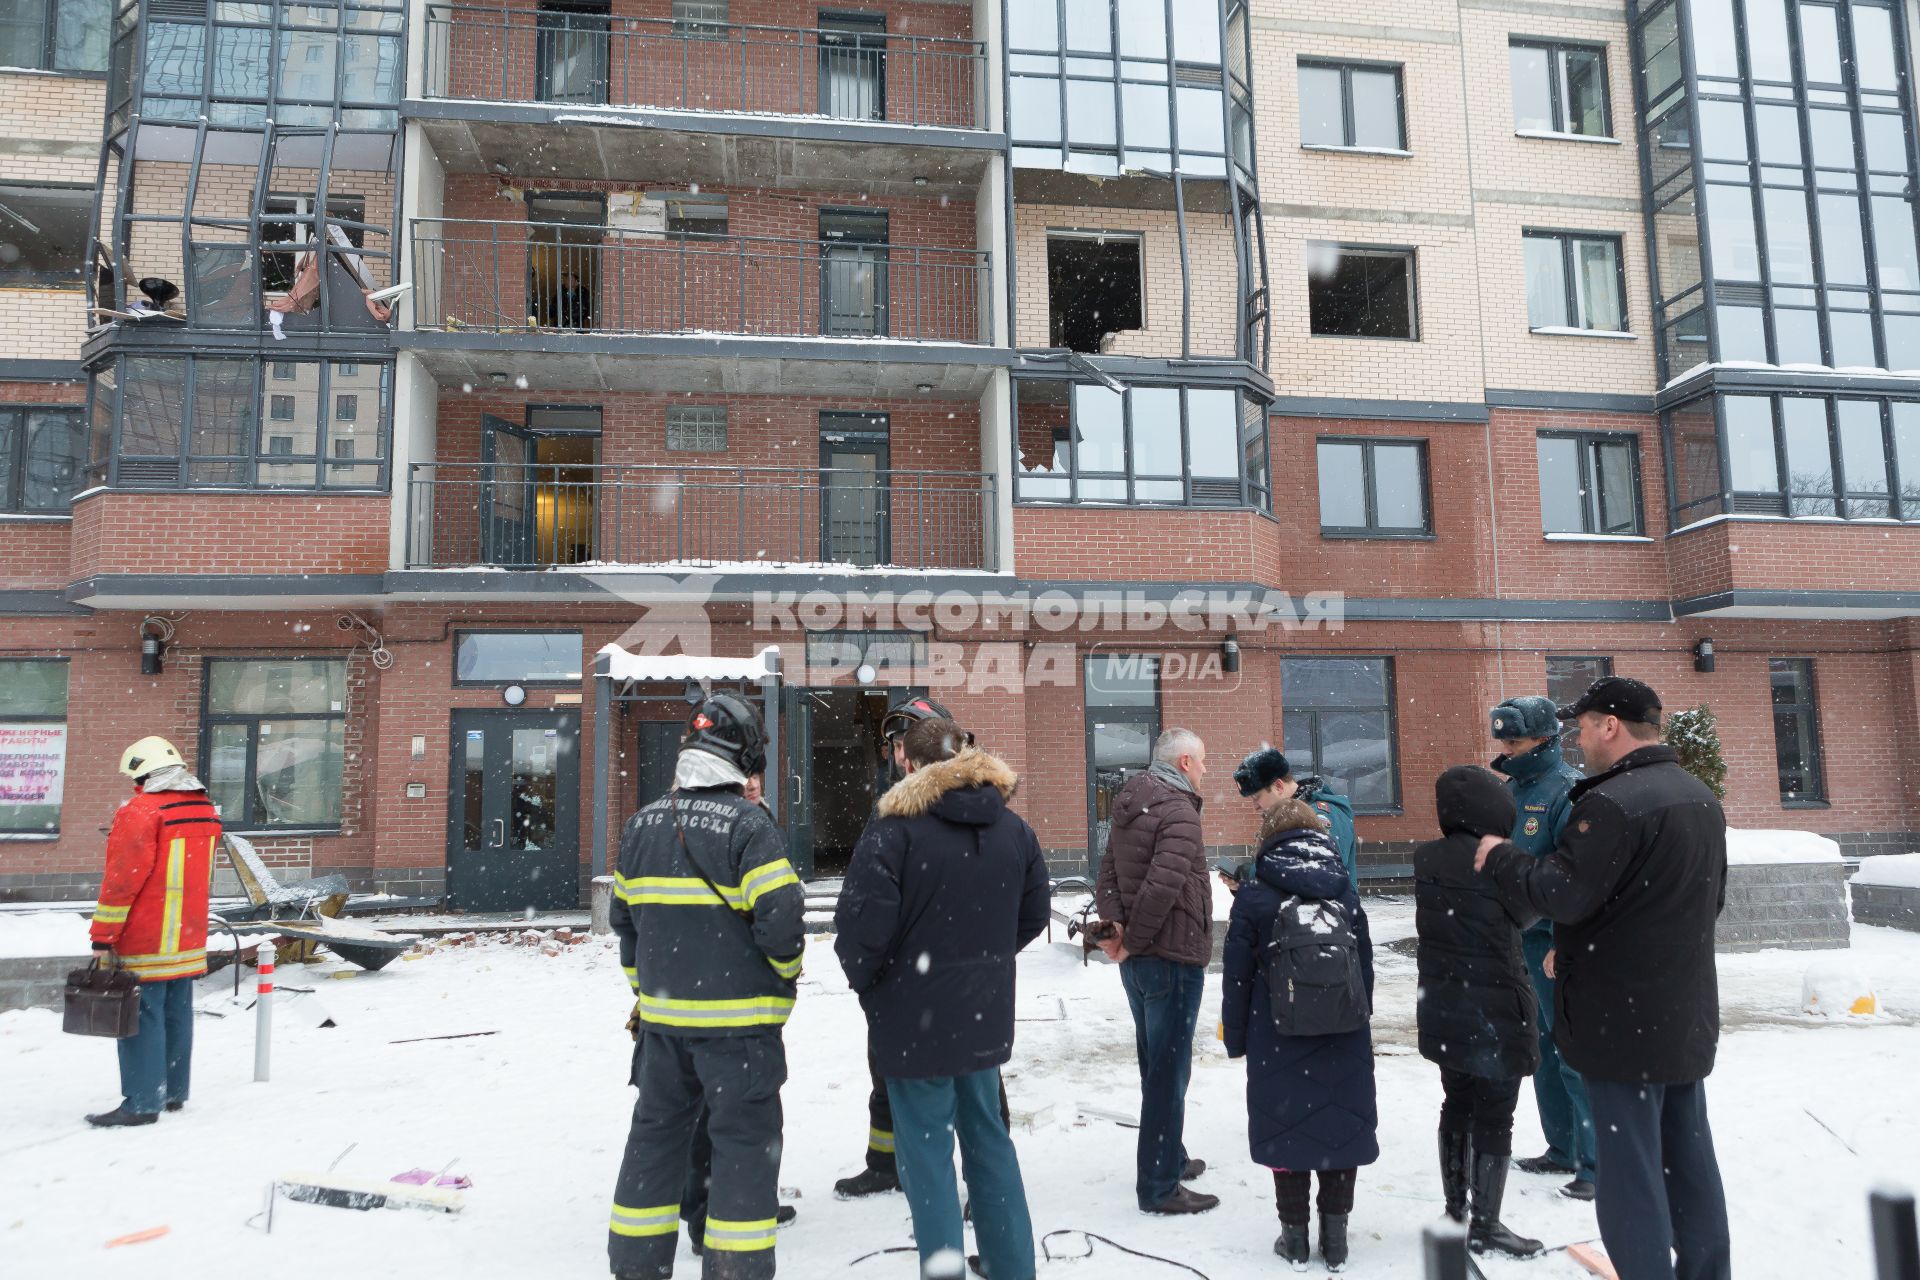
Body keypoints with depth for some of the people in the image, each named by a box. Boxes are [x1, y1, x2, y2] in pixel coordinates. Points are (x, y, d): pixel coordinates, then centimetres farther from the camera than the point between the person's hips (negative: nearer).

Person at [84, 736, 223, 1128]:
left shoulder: (140, 811, -15)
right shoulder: (205, 808, 9)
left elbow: (122, 878, -17)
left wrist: (103, 935, -12)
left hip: (146, 942, -8)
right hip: (188, 937, 8)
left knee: (142, 1014, -3)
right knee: (177, 1012, 14)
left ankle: (142, 1102, 0)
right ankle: (173, 1092, 22)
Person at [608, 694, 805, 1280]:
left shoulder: (643, 822, 6)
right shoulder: (748, 823, -14)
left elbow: (625, 914, 13)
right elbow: (780, 913, -20)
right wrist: (786, 967, 1)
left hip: (663, 1012, 6)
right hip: (737, 1016, -6)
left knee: (657, 1130, 18)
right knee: (745, 1139, 4)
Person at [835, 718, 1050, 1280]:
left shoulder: (896, 828, -16)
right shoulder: (1013, 826, 4)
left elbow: (861, 925, -20)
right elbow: (1034, 913, 11)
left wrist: (865, 980, -2)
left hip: (915, 1021, -6)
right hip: (985, 1017, 6)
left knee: (928, 1154, 5)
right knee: (988, 1139, 19)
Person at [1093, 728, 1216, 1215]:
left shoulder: (1130, 809, 12)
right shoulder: (1178, 811, -18)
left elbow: (1108, 874, 11)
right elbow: (1162, 886, -28)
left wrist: (1114, 924, -3)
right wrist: (1132, 942, -17)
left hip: (1139, 961, 9)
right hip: (1172, 959, -9)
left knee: (1156, 1065, 21)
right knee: (1169, 1071, -1)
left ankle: (1169, 1159, 35)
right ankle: (1159, 1186, 7)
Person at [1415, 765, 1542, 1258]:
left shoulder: (1425, 859, -3)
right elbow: (1525, 916, -3)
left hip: (1443, 1009, 6)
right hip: (1494, 1012, -6)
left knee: (1457, 1106, 19)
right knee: (1495, 1118, 6)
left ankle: (1455, 1210, 30)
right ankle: (1485, 1227, 14)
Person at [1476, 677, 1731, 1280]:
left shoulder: (1614, 801, -22)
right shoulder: (1701, 796, 10)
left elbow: (1562, 894, -24)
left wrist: (1499, 856, -9)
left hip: (1624, 1020, -9)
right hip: (1689, 1015, 9)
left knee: (1630, 1166, 0)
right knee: (1689, 1156, 18)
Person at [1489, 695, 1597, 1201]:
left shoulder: (1567, 788, -14)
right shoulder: (1512, 789, 12)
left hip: (1556, 941, -9)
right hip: (1520, 938, 9)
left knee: (1573, 1054, -3)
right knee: (1543, 1051, 16)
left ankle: (1597, 1162, 7)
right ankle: (1563, 1149, 28)